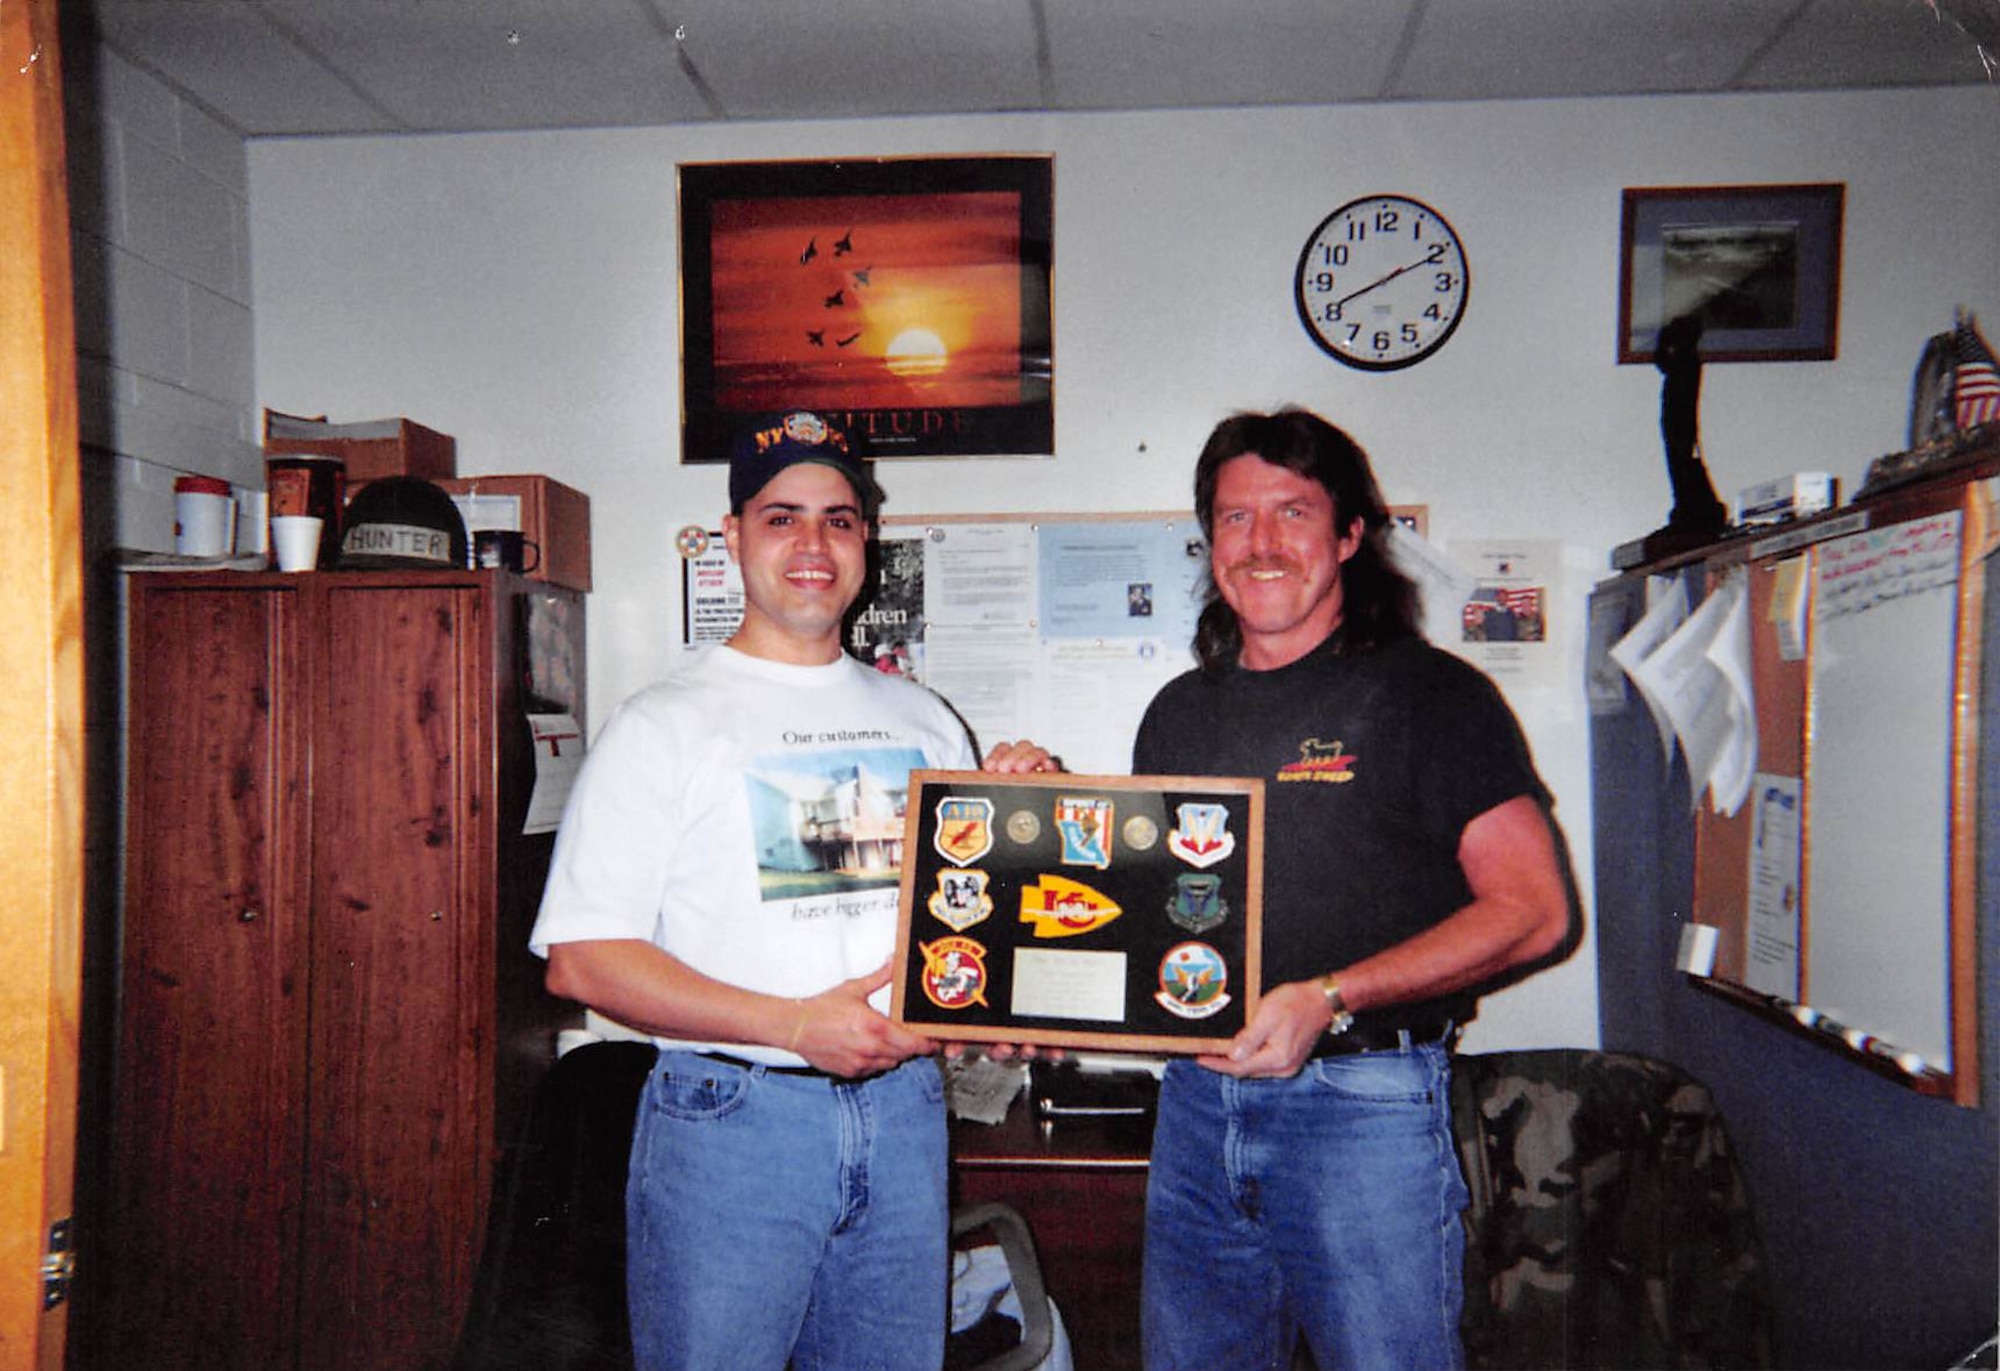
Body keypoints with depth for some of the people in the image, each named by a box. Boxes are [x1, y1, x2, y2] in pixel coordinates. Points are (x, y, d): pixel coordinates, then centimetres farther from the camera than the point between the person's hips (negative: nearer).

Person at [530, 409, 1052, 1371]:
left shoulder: (925, 722, 11)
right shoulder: (665, 725, -3)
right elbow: (580, 961, -10)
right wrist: (796, 1024, -17)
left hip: (903, 1108, 4)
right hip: (727, 1119, -4)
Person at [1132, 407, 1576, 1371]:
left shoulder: (1430, 694, -4)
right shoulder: (1180, 713, 13)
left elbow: (1533, 910, -10)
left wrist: (1329, 998, -19)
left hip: (1366, 1102, -5)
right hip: (1198, 1094, 5)